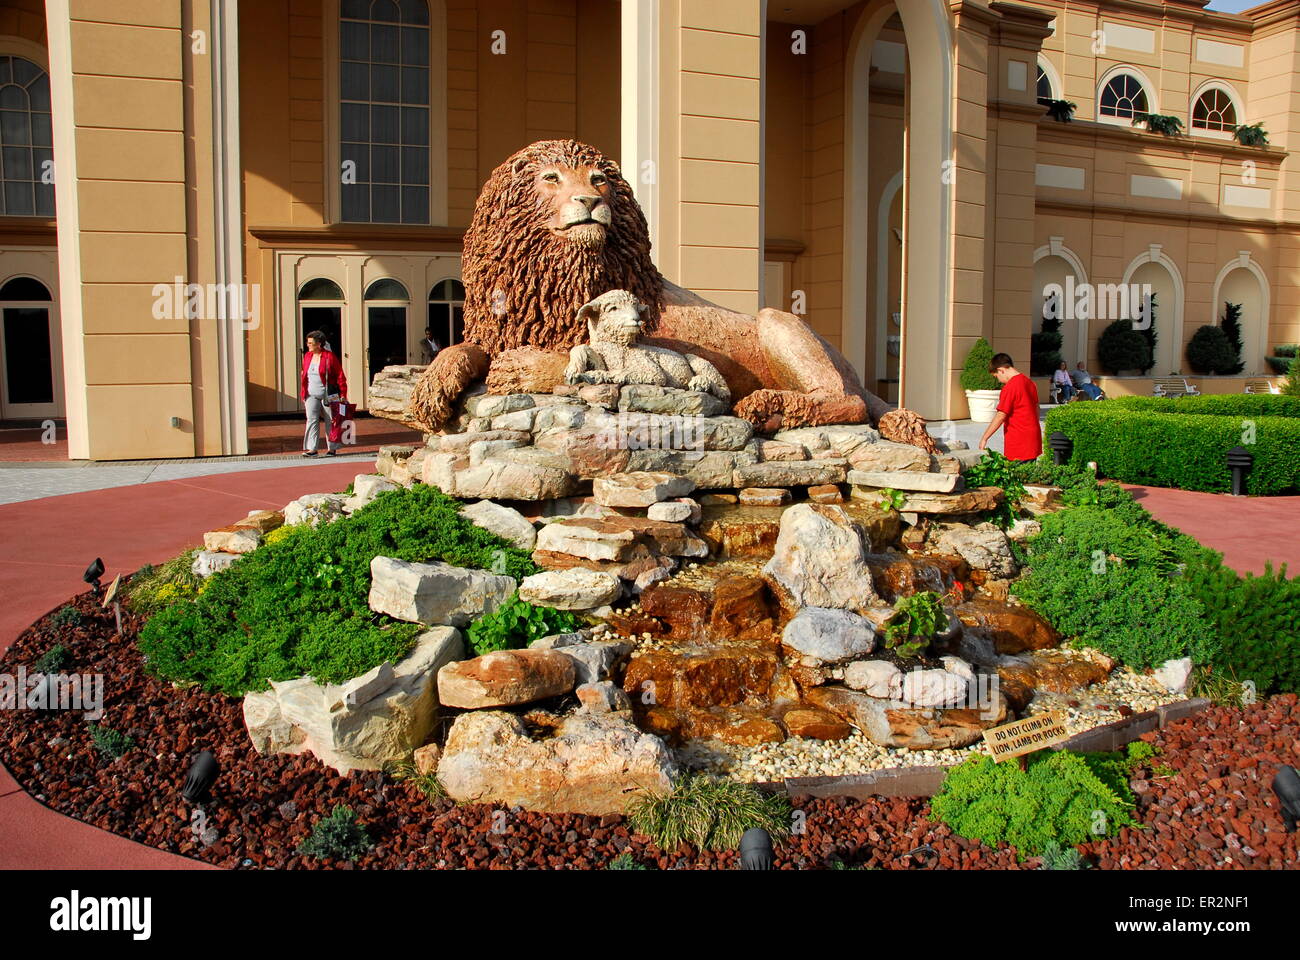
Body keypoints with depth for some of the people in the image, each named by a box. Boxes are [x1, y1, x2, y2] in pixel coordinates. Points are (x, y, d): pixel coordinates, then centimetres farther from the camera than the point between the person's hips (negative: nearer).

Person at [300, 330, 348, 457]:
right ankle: (312, 449, -10)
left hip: (328, 395, -4)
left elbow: (340, 376, -8)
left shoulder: (330, 356, -9)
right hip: (312, 396, 4)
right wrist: (303, 393, 12)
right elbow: (304, 375, 16)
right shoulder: (307, 356, 8)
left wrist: (343, 395, -11)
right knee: (312, 420, -8)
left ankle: (332, 448, 16)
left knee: (330, 422, 5)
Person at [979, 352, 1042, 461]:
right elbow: (1036, 409, 18)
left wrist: (984, 438, -10)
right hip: (1033, 439, 9)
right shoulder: (1029, 382, 11)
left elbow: (1000, 416, -16)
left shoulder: (1009, 387, -16)